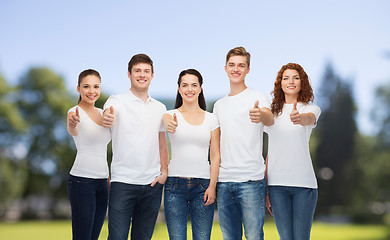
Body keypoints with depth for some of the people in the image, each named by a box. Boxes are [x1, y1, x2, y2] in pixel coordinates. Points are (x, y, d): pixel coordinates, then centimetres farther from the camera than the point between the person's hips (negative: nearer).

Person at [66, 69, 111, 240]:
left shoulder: (102, 113, 14)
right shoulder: (75, 112, -7)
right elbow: (73, 131, -32)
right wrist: (72, 124, -55)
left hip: (102, 182, 7)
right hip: (81, 181, -7)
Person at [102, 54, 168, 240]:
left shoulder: (160, 108, 13)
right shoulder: (117, 101, -1)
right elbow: (108, 114, -24)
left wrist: (164, 171, 5)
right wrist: (107, 119, -47)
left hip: (152, 184, 4)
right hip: (123, 182, -4)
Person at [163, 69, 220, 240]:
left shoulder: (211, 119, 9)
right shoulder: (171, 115, 5)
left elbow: (215, 155, 5)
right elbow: (167, 122, -21)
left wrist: (212, 185, -5)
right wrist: (170, 126, -46)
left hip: (203, 185, 1)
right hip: (175, 183, -1)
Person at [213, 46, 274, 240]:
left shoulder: (258, 99, -1)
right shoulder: (219, 105, 16)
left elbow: (270, 119, -24)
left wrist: (261, 115, -49)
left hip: (251, 180, -5)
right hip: (223, 182, 5)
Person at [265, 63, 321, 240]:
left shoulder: (311, 108, 4)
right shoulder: (273, 112, 13)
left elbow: (309, 119, -22)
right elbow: (271, 151, 15)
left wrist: (299, 118, -46)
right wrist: (264, 187, 11)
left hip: (303, 182, -2)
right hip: (277, 183, 2)